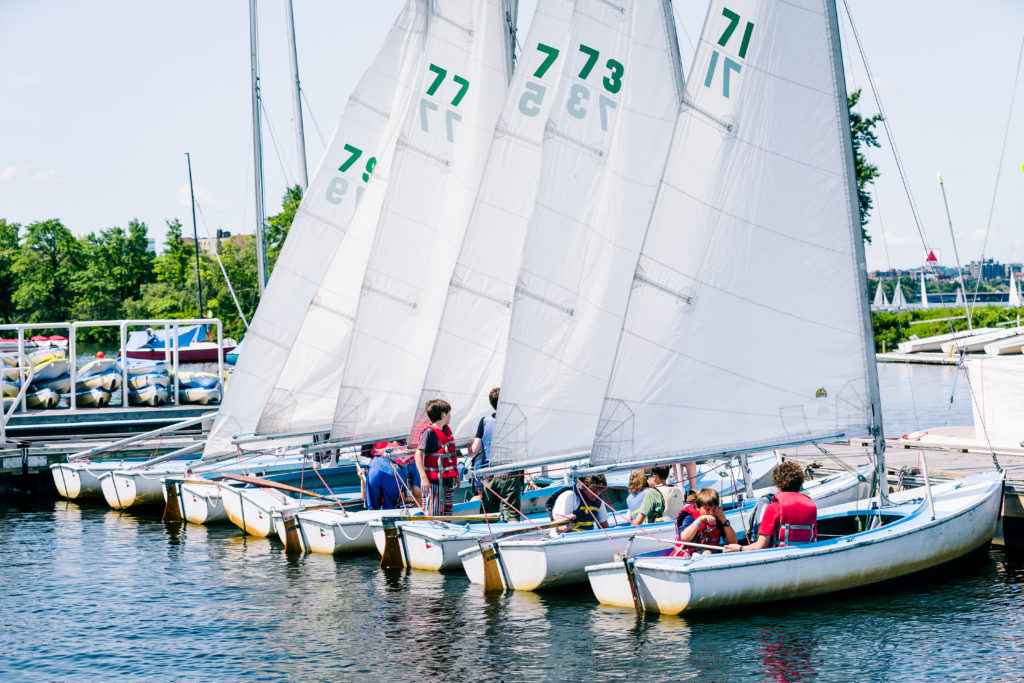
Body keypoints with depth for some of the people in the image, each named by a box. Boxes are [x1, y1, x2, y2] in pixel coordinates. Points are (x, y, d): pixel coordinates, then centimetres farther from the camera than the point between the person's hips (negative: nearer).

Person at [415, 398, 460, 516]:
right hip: (435, 482, -8)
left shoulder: (447, 430, 12)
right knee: (434, 515, -8)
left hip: (448, 480, 8)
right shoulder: (429, 432, -13)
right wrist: (424, 478, -25)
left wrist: (456, 475, 24)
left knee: (447, 513, 12)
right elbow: (418, 454, -17)